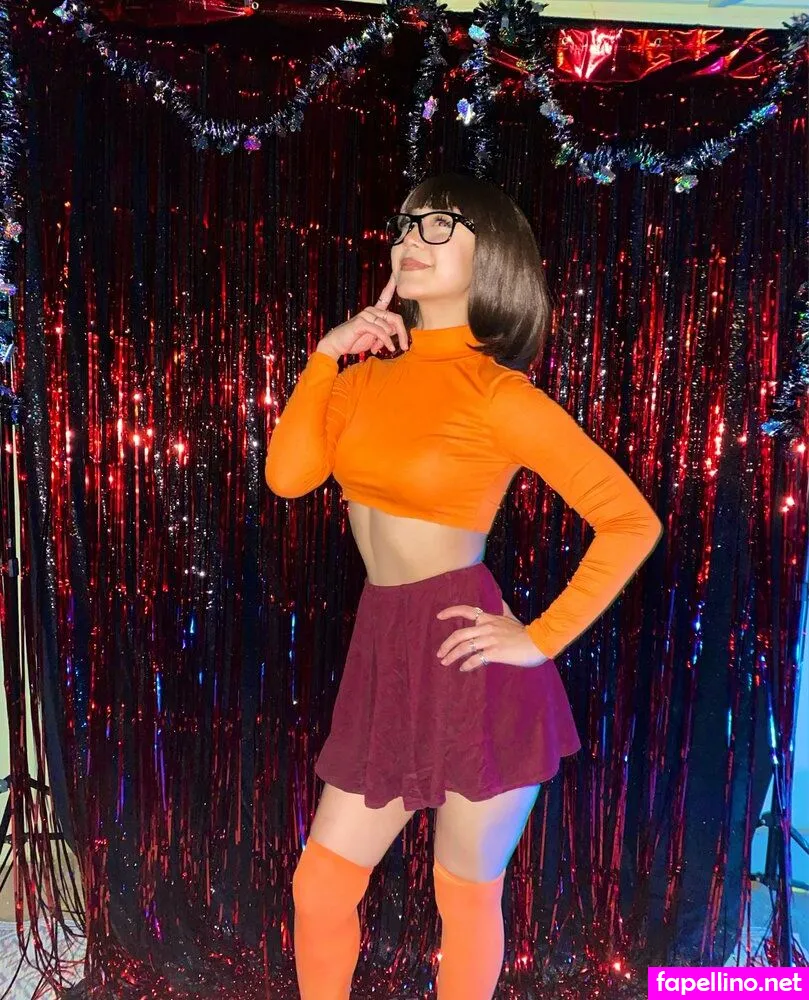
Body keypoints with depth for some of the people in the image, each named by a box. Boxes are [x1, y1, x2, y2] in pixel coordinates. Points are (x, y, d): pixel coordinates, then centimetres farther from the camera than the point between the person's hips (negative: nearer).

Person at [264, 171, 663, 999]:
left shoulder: (498, 393, -9)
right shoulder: (367, 376, 10)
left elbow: (632, 521, -9)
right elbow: (288, 475, -2)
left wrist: (543, 639, -11)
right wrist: (327, 353, 0)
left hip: (467, 663, -5)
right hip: (381, 654, 6)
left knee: (465, 896, 15)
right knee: (319, 886, 16)